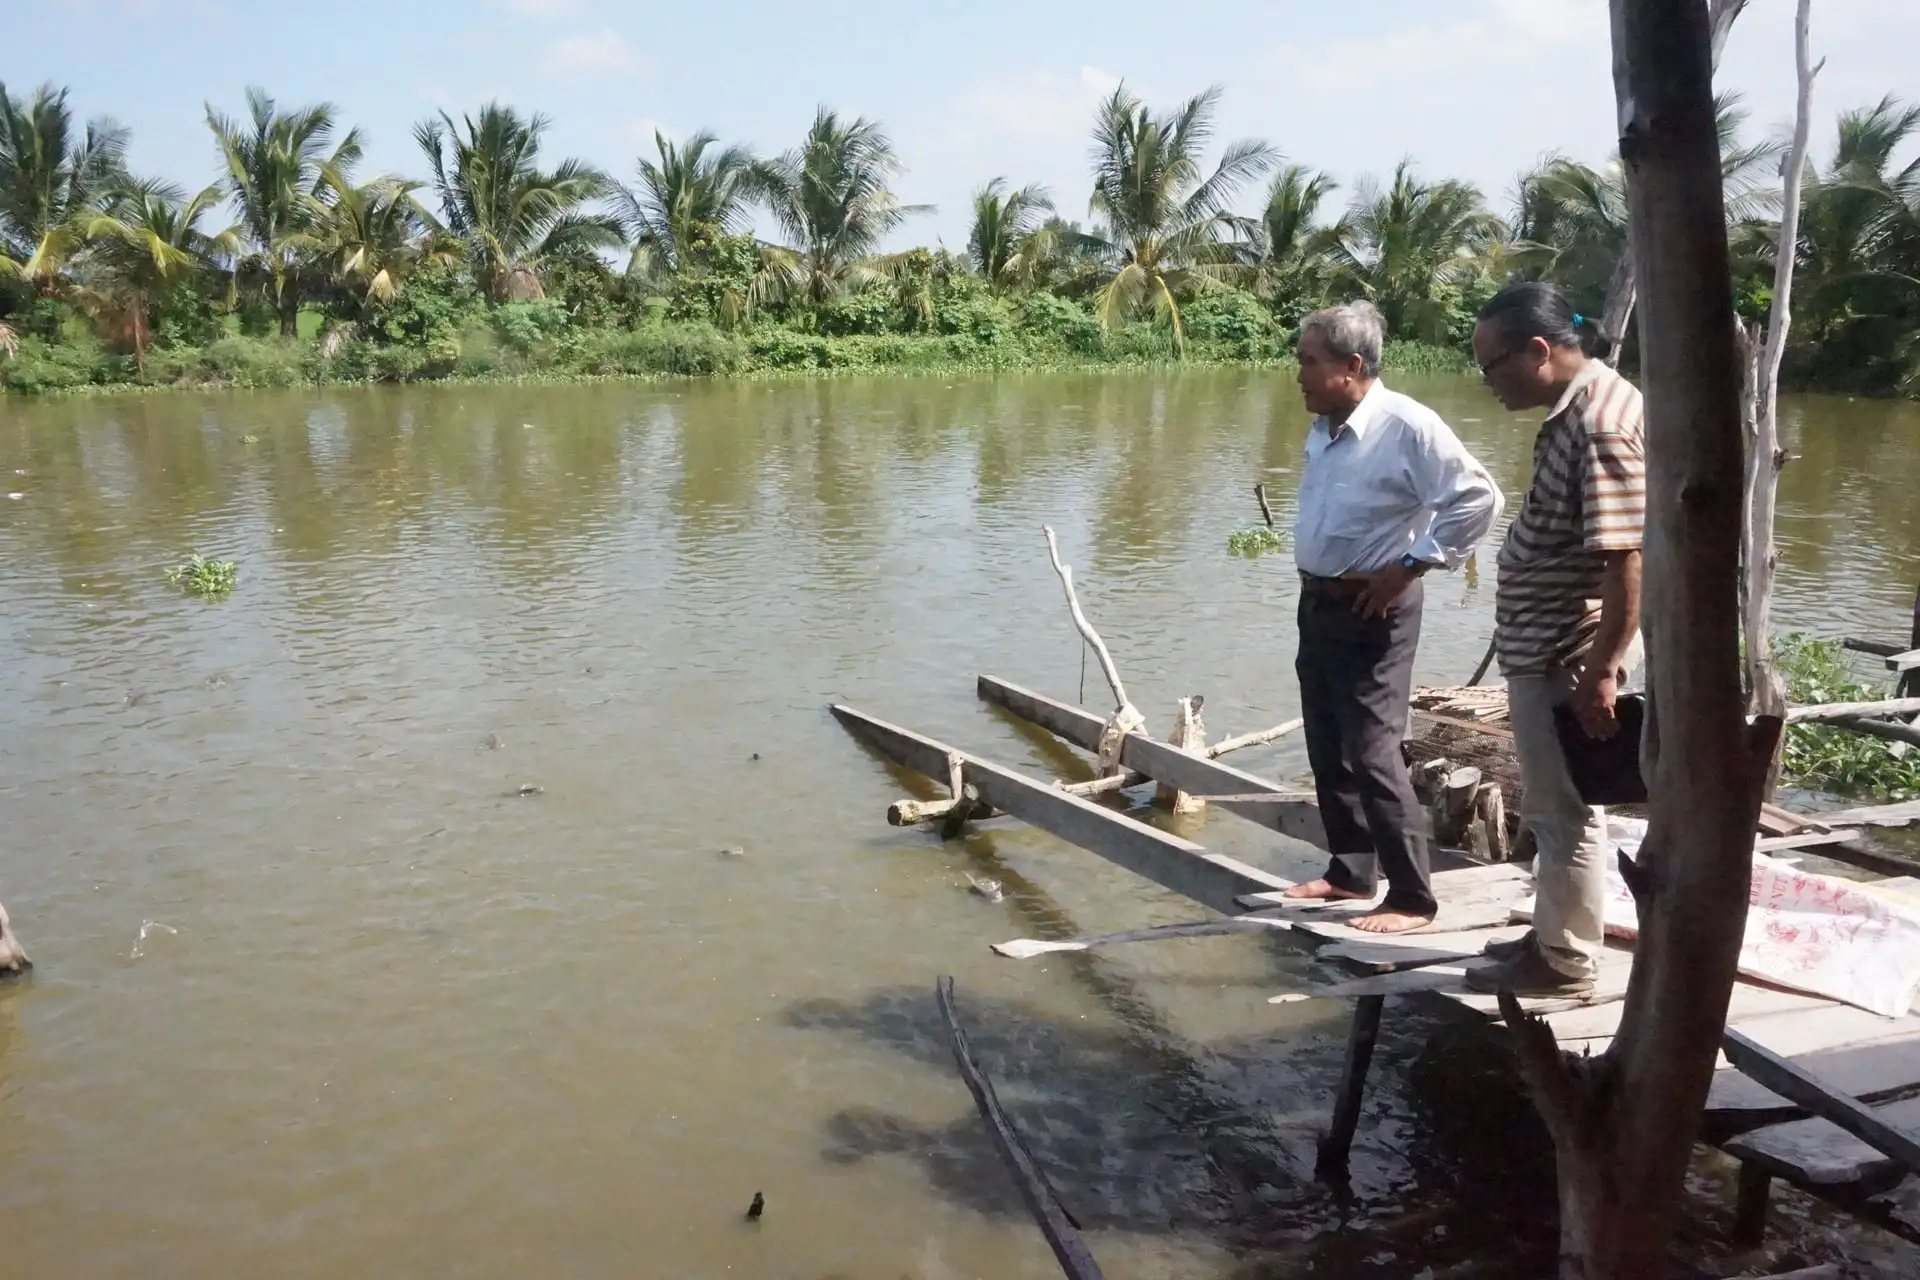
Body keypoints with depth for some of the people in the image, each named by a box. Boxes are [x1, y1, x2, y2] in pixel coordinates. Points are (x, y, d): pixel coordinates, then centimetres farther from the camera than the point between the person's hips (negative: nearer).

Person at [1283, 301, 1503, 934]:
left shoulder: (1407, 426, -18)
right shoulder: (1323, 429, 7)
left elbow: (1478, 500, -22)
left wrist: (1409, 566, -18)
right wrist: (1313, 582, 14)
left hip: (1371, 612, -9)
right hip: (1318, 603, 9)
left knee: (1372, 754, -7)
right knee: (1328, 751, 15)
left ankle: (1412, 898, 5)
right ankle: (1350, 870, 29)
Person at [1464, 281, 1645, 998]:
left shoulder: (1601, 426, -22)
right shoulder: (1576, 408, 10)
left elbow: (1629, 562, -26)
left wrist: (1600, 673, -24)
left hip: (1568, 658, -10)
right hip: (1547, 649, 10)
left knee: (1564, 811, 3)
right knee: (1552, 808, 20)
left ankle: (1564, 962, 17)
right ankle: (1553, 934, 34)